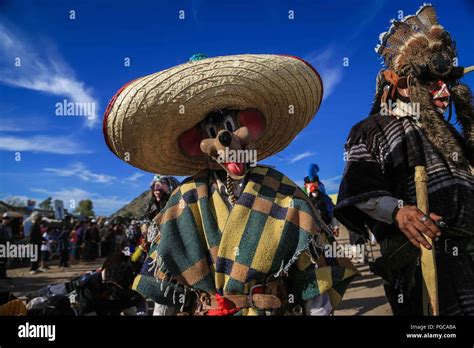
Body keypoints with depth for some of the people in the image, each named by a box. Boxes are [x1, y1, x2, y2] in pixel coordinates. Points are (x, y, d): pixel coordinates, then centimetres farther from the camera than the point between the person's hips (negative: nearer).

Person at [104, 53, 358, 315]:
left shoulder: (283, 195, -5)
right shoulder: (185, 199, -2)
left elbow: (314, 271, -4)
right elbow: (163, 282, 4)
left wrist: (319, 310, -7)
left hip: (276, 309, -1)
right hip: (201, 311, 2)